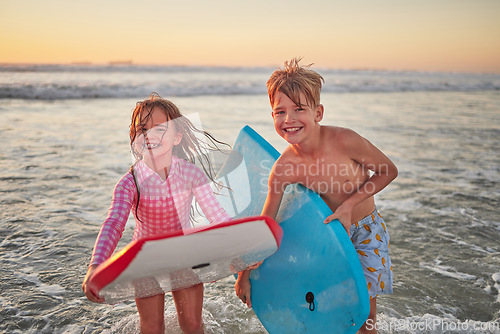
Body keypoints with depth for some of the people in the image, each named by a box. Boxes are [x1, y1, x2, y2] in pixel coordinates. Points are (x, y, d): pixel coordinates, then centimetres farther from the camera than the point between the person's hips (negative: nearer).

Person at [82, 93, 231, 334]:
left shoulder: (191, 174, -17)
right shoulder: (129, 183, -21)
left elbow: (217, 215, -14)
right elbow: (113, 225, -31)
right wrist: (94, 268, -46)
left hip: (184, 254, 1)